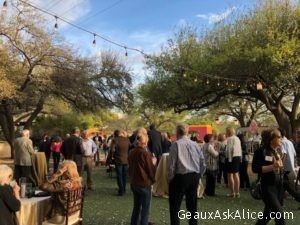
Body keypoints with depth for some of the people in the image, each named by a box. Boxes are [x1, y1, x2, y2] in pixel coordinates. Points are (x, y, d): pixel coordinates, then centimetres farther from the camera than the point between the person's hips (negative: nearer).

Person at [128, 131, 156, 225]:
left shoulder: (131, 153, 1)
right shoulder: (146, 154, -19)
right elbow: (151, 169, -12)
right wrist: (153, 179, 6)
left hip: (134, 183, 7)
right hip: (144, 184, -7)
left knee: (136, 207, 20)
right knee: (145, 209, 5)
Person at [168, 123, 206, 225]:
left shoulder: (176, 144, -10)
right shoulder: (195, 144, 5)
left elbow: (172, 164, -12)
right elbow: (203, 163, 7)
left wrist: (170, 179, 0)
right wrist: (198, 176, 18)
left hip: (180, 177, -5)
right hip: (194, 177, 6)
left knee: (175, 206, 6)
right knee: (192, 204, 18)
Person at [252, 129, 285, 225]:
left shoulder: (278, 151, 9)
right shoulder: (261, 151, -12)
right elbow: (255, 169, -17)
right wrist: (272, 166, -24)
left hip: (279, 186, 7)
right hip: (268, 187, -7)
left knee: (268, 214, 17)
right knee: (279, 215, -9)